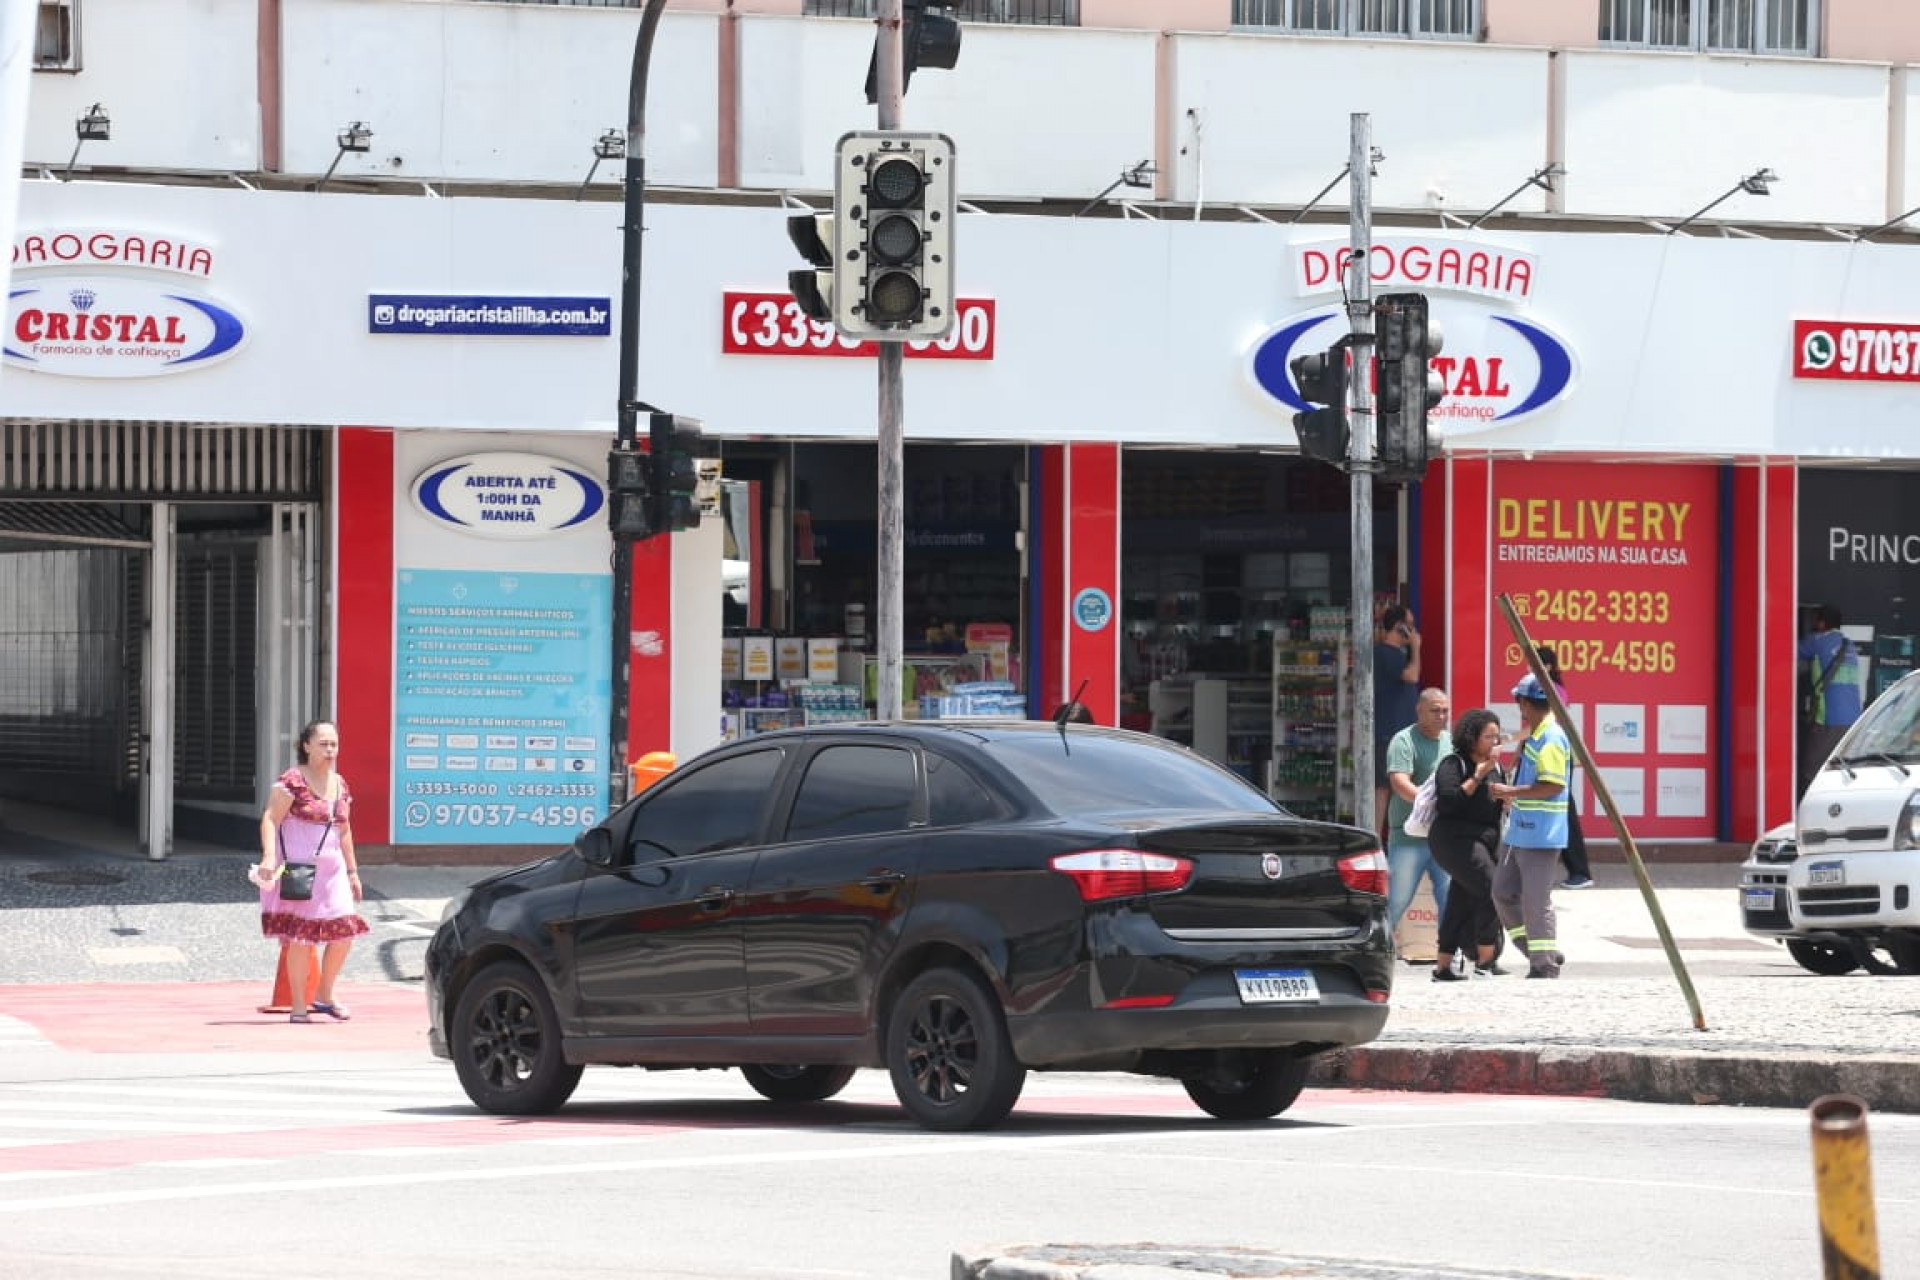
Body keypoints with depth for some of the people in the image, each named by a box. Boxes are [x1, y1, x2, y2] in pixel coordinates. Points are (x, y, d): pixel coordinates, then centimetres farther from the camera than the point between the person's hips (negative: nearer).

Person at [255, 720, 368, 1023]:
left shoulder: (340, 784, 14)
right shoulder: (292, 781, -8)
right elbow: (270, 819, -14)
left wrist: (352, 871, 22)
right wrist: (269, 857, -26)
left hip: (330, 869, 7)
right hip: (297, 869, -7)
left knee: (345, 933, 1)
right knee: (301, 936, -7)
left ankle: (324, 996, 19)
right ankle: (298, 1007, 1)